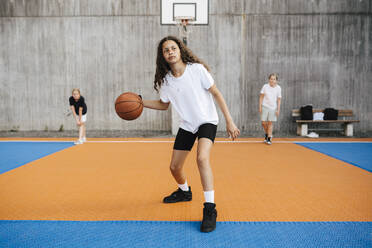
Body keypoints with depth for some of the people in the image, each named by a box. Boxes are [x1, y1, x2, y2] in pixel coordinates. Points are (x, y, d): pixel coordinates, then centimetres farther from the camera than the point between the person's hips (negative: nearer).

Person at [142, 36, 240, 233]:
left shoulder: (197, 69, -15)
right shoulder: (165, 80, -3)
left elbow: (216, 93, -11)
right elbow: (164, 104, 12)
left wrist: (229, 121, -13)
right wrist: (140, 102, -1)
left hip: (207, 121, -5)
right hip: (186, 125, 5)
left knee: (202, 158, -31)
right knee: (174, 167, 8)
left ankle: (210, 208, -20)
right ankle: (184, 192, 42)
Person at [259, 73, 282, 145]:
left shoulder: (278, 88, 1)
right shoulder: (265, 86, 0)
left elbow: (279, 100, 3)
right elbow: (261, 97, 4)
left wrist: (278, 110, -2)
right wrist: (260, 107, -1)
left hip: (273, 108, 0)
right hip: (265, 107, 1)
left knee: (270, 123, 0)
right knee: (264, 123, 0)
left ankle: (269, 139, 7)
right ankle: (267, 134, 27)